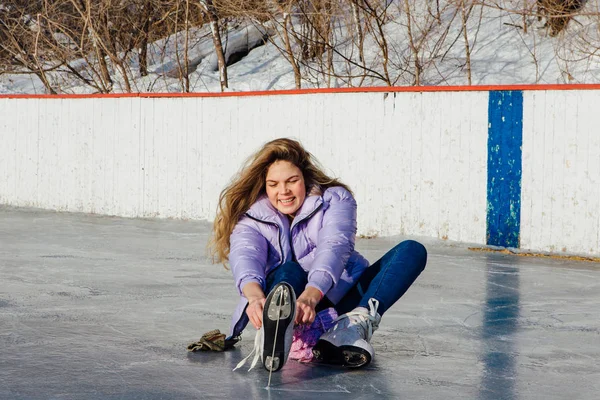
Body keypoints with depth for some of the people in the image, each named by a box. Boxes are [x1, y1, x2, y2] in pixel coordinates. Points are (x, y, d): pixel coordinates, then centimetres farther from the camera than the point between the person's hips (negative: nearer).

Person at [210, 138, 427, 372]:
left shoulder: (335, 199, 1)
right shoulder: (252, 219, 3)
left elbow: (334, 247, -20)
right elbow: (245, 256, -20)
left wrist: (310, 296, -41)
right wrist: (255, 296, -46)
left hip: (343, 301, 2)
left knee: (412, 251, -16)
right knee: (287, 270, -35)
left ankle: (359, 322, -43)